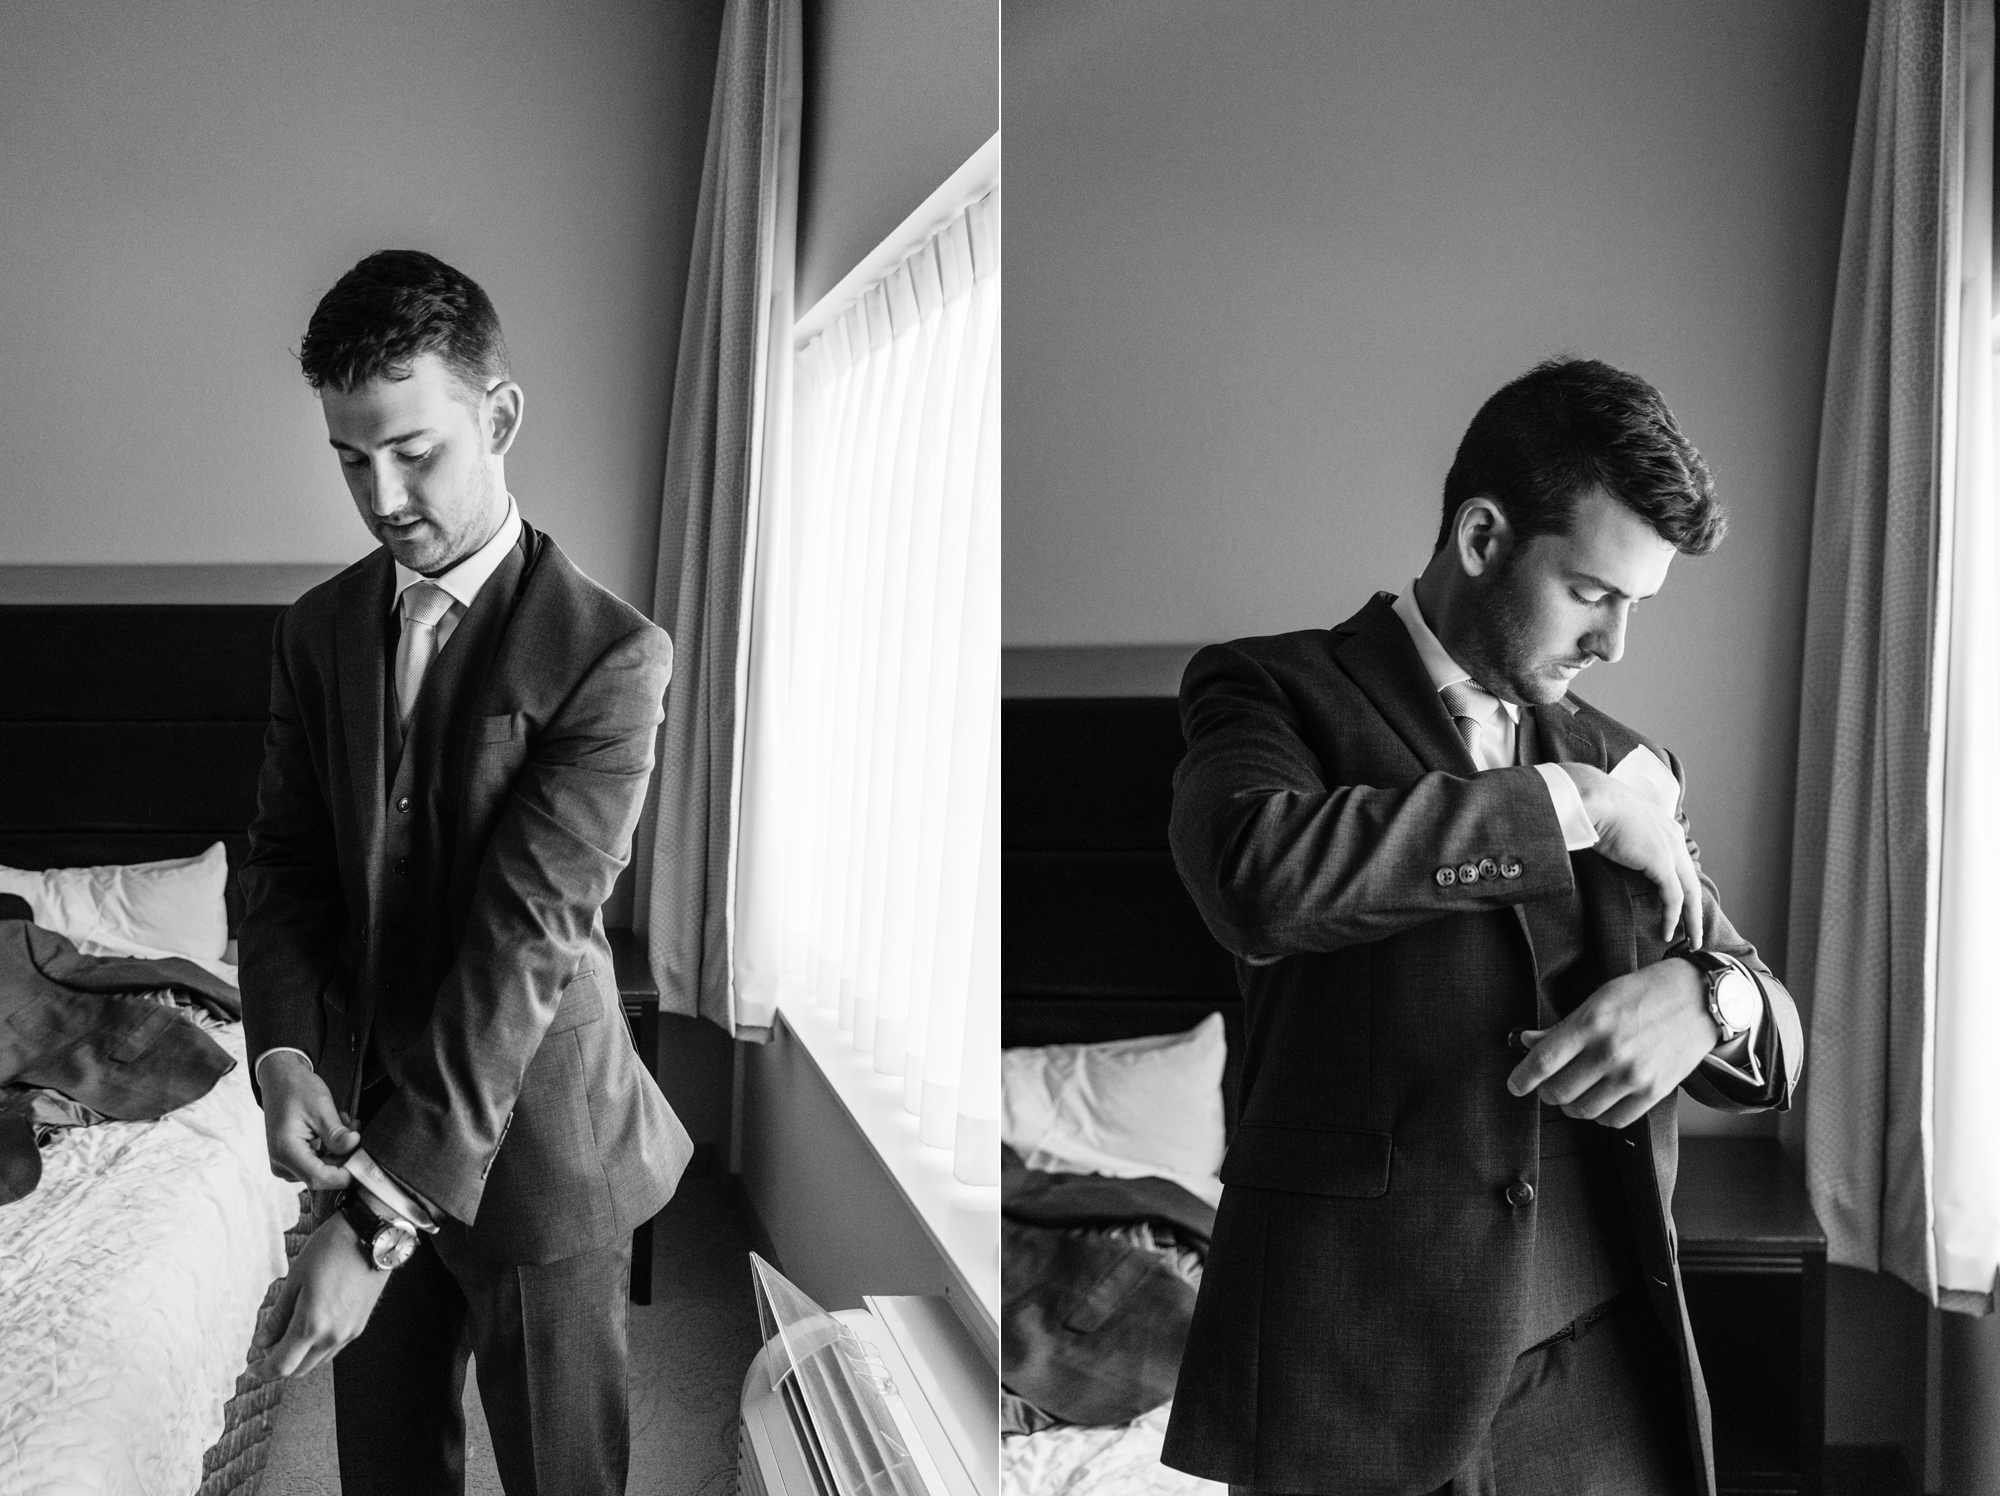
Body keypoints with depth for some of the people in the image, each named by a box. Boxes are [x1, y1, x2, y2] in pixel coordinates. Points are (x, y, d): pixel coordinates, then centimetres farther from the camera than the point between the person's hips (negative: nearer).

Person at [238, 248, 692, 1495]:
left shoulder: (609, 656, -18)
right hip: (367, 1123, 5)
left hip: (532, 1144, -5)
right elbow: (288, 862, 6)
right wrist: (285, 1055, -15)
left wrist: (380, 1218, -26)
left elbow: (524, 939, -23)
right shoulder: (319, 631, 3)